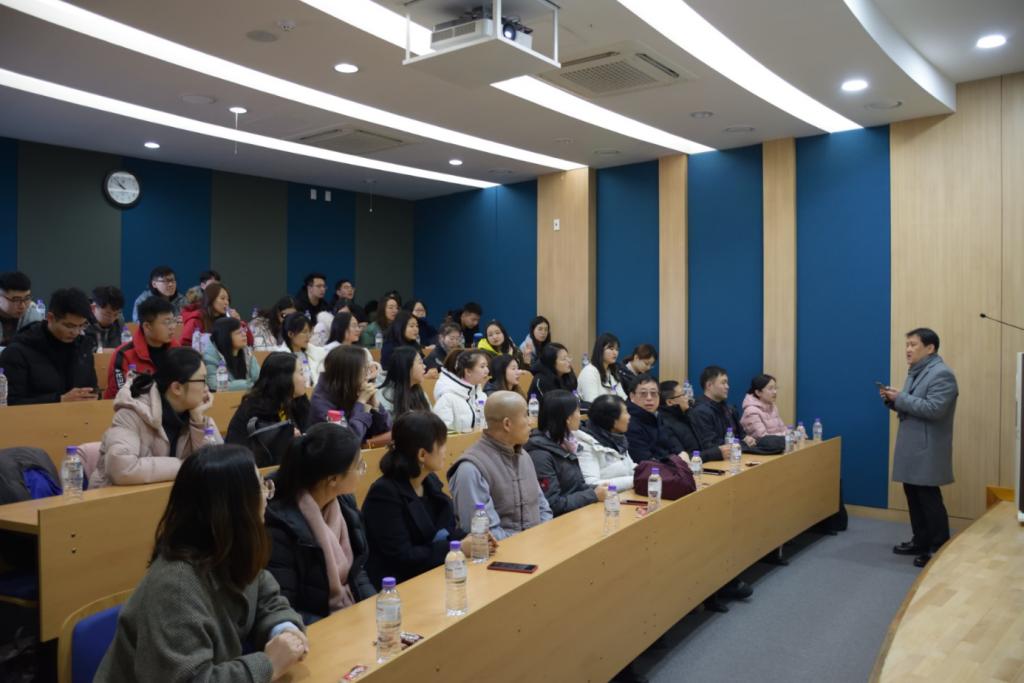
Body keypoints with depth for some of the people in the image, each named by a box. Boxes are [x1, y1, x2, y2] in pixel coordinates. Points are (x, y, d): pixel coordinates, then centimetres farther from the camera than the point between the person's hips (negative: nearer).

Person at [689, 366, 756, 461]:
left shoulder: (728, 408, 16)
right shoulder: (701, 412, -12)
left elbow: (740, 433, 25)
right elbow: (711, 447, -16)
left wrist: (746, 438, 0)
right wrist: (745, 444, -10)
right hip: (715, 460, -8)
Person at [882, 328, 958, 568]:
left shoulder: (941, 373, -14)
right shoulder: (915, 372, 16)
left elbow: (933, 409, -25)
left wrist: (901, 398, -21)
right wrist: (893, 400, 2)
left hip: (928, 450, -9)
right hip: (911, 448, 9)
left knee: (929, 499, -3)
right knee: (914, 496, 14)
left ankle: (939, 549, 6)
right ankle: (921, 541, 25)